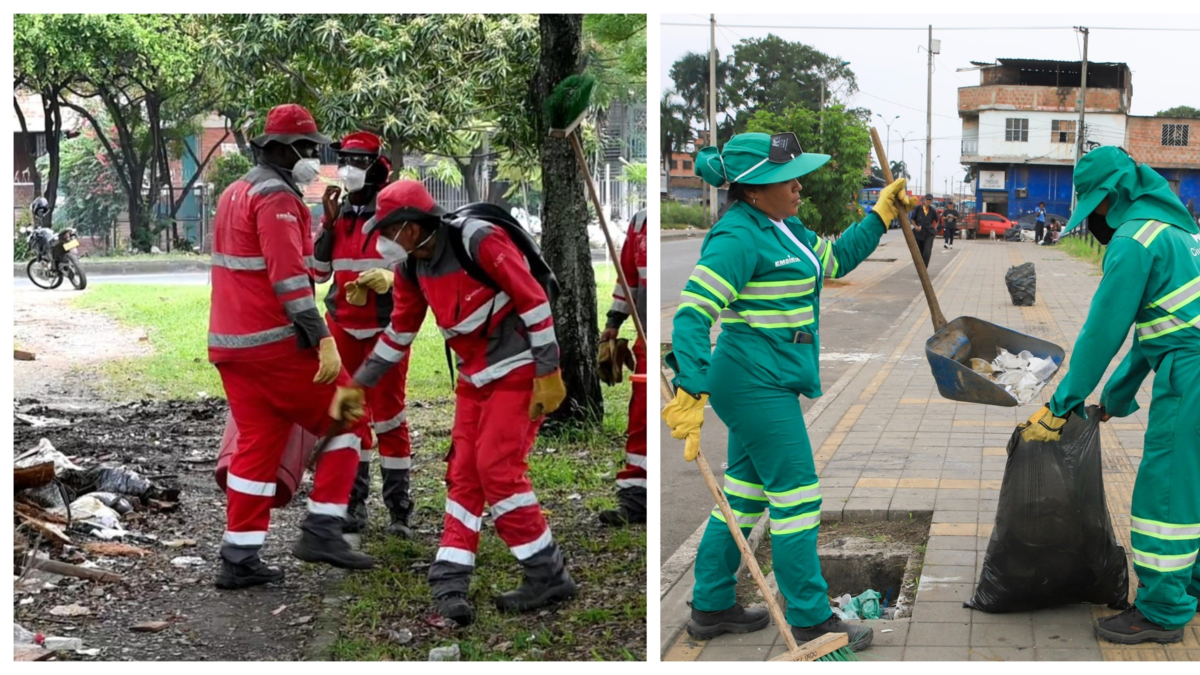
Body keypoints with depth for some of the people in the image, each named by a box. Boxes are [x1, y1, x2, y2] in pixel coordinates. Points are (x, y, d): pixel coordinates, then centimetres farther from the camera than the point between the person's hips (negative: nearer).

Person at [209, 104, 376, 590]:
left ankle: (239, 559, 11)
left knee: (257, 443, 11)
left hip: (230, 343, 9)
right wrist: (323, 340, -27)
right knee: (347, 419, 2)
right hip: (274, 344, -9)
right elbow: (289, 276, -23)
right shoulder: (277, 197, -12)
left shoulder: (235, 193, 19)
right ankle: (321, 531, -1)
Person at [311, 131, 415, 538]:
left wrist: (389, 278, -24)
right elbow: (318, 271, 4)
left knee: (388, 416, -2)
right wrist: (329, 222, -7)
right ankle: (354, 503, 16)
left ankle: (399, 509, 5)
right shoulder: (336, 213, 6)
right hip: (342, 326, 5)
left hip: (385, 328, -5)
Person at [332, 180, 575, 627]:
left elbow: (534, 298, -20)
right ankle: (450, 581, 3)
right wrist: (358, 383, 18)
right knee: (464, 473, 2)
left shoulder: (478, 241, -21)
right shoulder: (411, 268, 4)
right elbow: (400, 331, 17)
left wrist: (548, 374, -20)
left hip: (518, 371, -8)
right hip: (475, 377, 8)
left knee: (498, 468, -12)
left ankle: (547, 575, 1)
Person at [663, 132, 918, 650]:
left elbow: (834, 260, 28)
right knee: (796, 495, -3)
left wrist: (882, 215, 26)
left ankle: (711, 608, 26)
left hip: (770, 384, 10)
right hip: (755, 383, -10)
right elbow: (693, 313, -26)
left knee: (745, 492, 15)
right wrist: (691, 394, -33)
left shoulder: (783, 228, 11)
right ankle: (811, 621, 7)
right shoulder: (738, 238, -19)